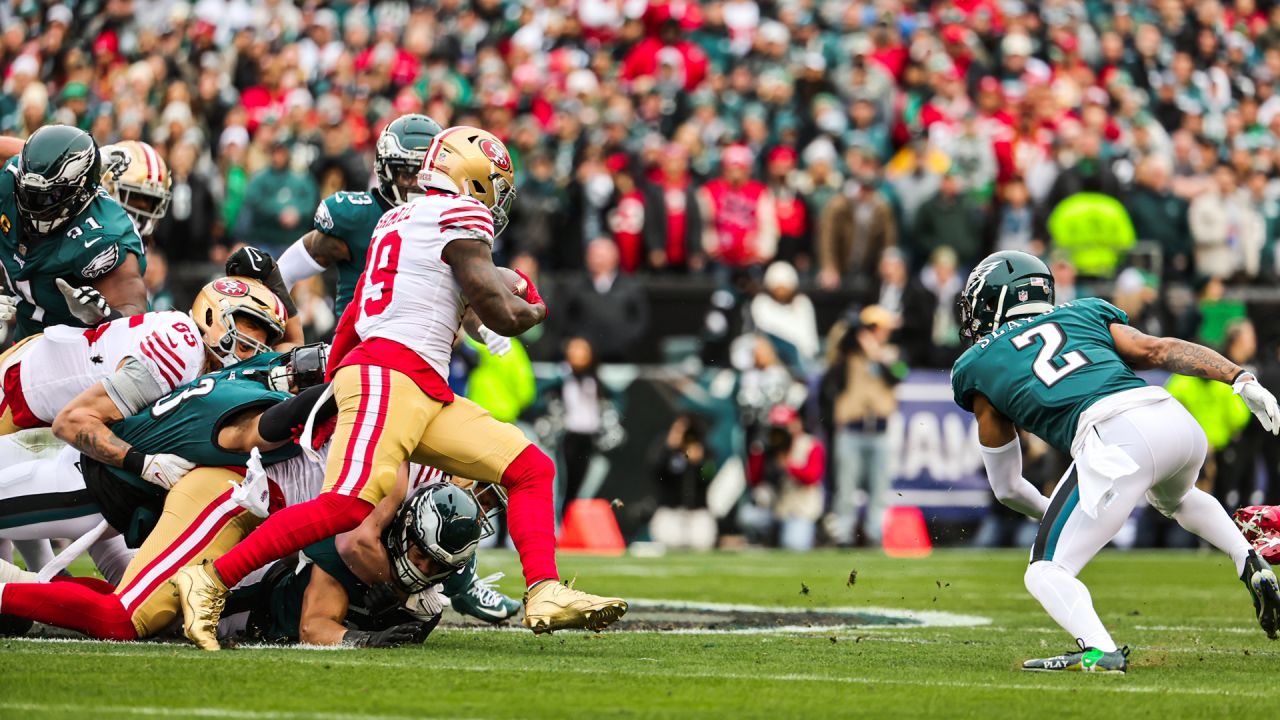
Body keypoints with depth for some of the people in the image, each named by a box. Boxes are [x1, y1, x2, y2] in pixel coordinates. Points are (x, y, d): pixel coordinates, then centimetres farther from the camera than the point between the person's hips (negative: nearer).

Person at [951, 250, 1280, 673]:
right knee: (1173, 497, 40)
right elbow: (1157, 350, 13)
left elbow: (1007, 488, 27)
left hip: (1114, 438, -5)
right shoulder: (1083, 314, 30)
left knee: (1047, 573, 4)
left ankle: (1099, 650, -23)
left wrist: (1051, 516, 44)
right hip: (1176, 418, 5)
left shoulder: (977, 366, 23)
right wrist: (1241, 380, 5)